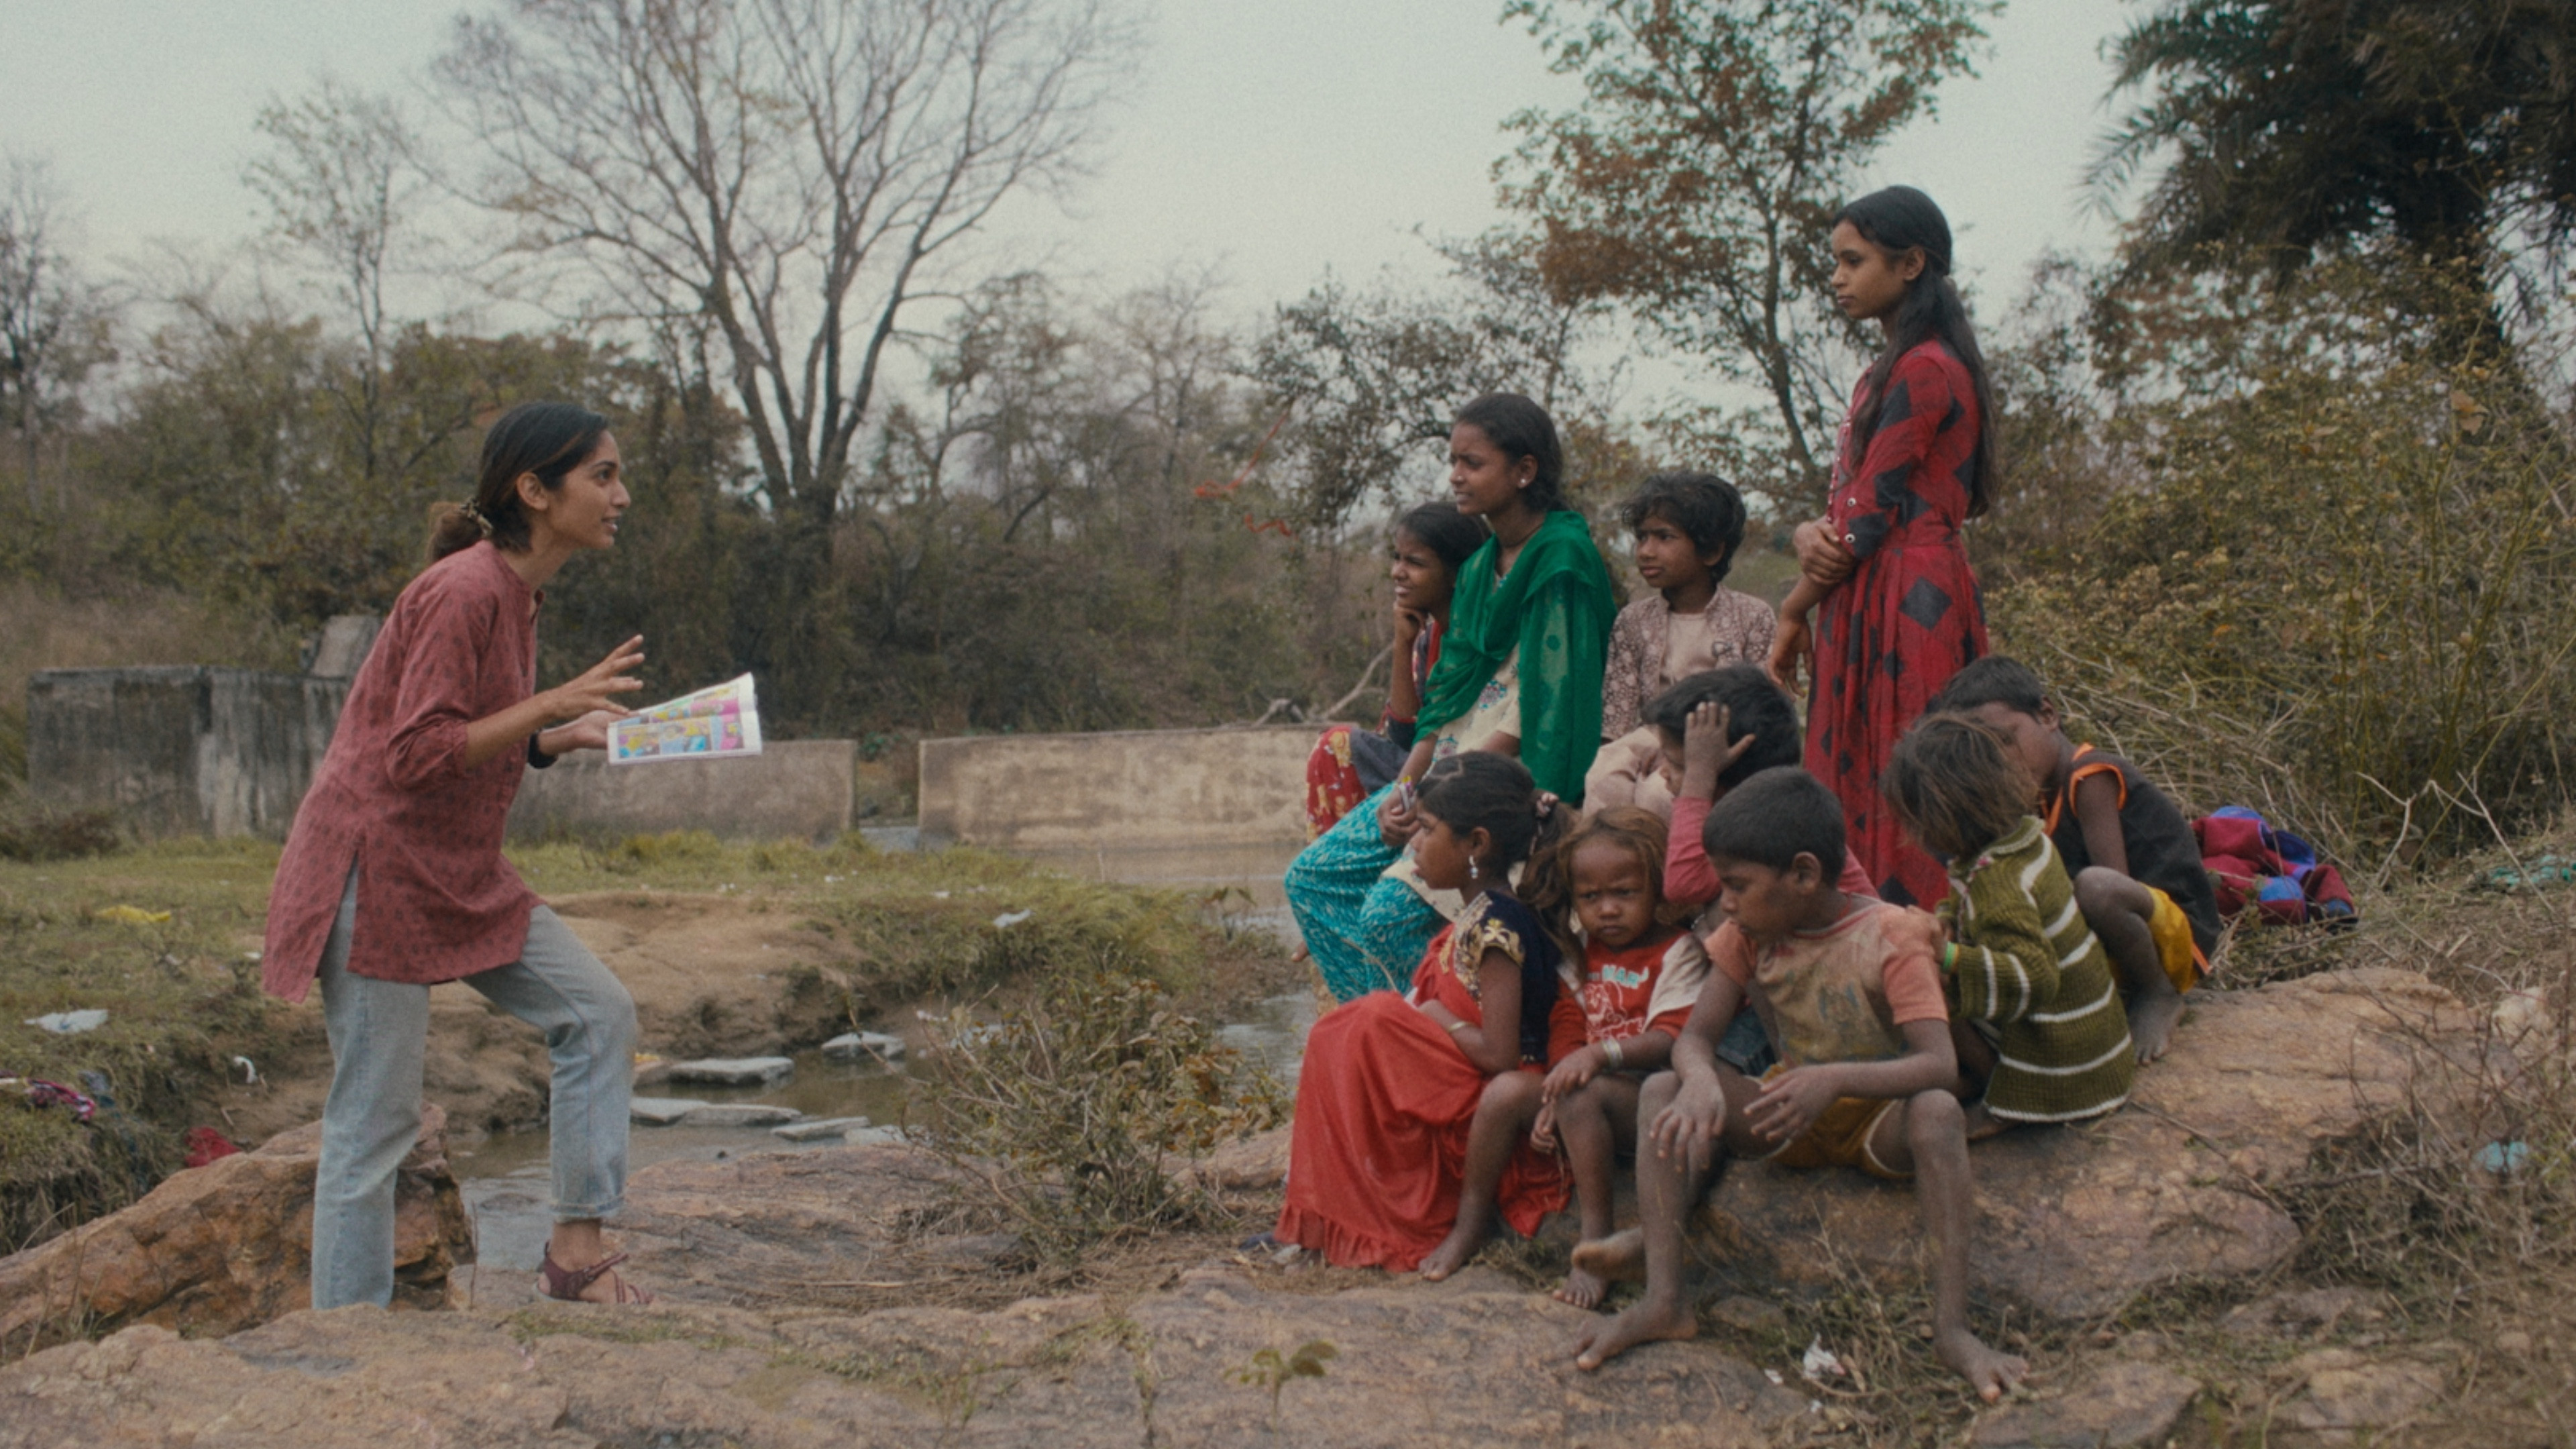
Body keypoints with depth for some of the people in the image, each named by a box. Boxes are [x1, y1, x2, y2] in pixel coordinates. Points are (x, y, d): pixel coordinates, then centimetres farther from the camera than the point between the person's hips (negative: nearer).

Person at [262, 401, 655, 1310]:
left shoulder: (516, 593, 10)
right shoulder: (463, 592, -20)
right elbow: (418, 755, -24)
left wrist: (571, 736, 1)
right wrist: (552, 704, -26)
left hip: (461, 876, 10)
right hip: (378, 871, -9)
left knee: (598, 1014, 3)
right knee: (376, 1119, -2)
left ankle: (577, 1249, 8)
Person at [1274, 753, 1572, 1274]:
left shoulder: (1495, 927, -20)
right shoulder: (1479, 917, 8)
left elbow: (1499, 1054, -25)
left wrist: (1436, 1017, -12)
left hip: (1485, 1103, -9)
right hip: (1456, 1094, 9)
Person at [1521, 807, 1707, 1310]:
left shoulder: (1678, 952, -4)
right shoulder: (1582, 952, 14)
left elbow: (1671, 1040, -16)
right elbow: (1567, 1030, 5)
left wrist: (1602, 1053, -30)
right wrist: (1554, 1093, -13)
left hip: (1650, 1094, -7)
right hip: (1591, 1082, 7)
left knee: (1584, 1096, -35)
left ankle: (1596, 1238, -29)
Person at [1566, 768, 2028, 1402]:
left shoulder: (1890, 938, -18)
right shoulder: (1749, 936, -2)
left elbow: (1940, 1066, -29)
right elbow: (1694, 1036, -9)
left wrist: (1835, 1080, -46)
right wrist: (1701, 1082, -34)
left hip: (1879, 1119, -4)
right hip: (1789, 1118, 4)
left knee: (1937, 1112, -38)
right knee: (1664, 1092, -19)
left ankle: (1952, 1326, -38)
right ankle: (1663, 1300, -28)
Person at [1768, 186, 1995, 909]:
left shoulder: (1925, 370, -12)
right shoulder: (1887, 371, 19)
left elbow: (1871, 515, -14)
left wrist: (1795, 609, -4)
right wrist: (1810, 535, -6)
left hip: (1907, 604, -10)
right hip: (1869, 605, 10)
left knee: (1898, 806, -9)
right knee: (1853, 802, 8)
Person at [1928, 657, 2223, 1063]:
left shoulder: (2091, 777, -15)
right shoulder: (2050, 794, 12)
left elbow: (2114, 881, -23)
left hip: (2178, 940, -9)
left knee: (2096, 886, -39)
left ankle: (2158, 997, -11)